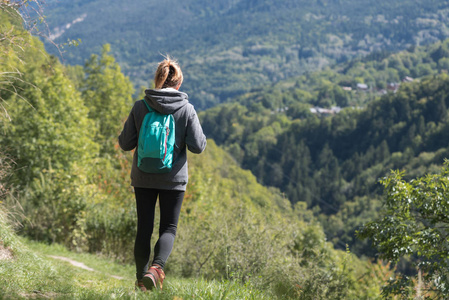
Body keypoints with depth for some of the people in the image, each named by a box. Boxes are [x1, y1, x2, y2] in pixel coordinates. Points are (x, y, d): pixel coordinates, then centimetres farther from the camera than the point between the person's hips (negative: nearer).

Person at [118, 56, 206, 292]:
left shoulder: (140, 107, -5)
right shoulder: (186, 109, -7)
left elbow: (125, 144, -3)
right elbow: (197, 146, -8)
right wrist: (200, 136, 13)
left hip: (143, 178, 1)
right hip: (173, 179, -1)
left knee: (144, 228, 12)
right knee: (168, 228, 8)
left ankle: (142, 278, 17)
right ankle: (156, 267, -17)